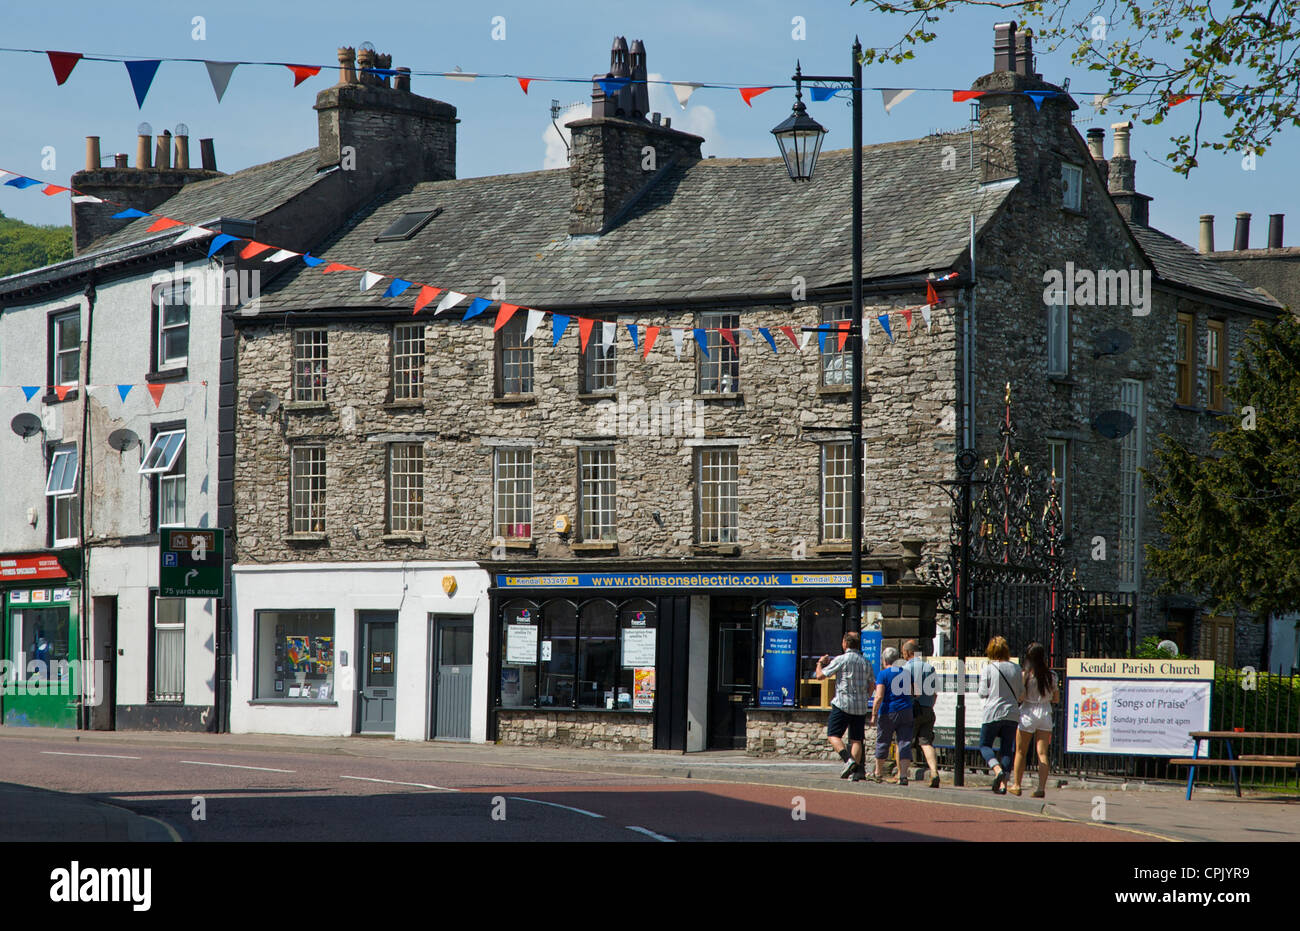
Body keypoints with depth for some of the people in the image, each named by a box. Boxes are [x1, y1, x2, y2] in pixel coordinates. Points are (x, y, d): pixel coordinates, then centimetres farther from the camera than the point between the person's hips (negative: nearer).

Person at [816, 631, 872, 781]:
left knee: (833, 735, 2)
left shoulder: (841, 660, -8)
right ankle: (856, 771, -1)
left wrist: (820, 663, 15)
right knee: (856, 739, 7)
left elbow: (820, 675, -5)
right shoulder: (866, 662, 8)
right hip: (861, 706, 5)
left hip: (843, 703, -5)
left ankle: (848, 760, -18)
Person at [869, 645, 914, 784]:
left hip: (888, 712, -3)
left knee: (882, 743, 12)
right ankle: (903, 775, -11)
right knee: (905, 743, 0)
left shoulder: (883, 674, -8)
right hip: (906, 712, 3)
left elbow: (879, 697, -16)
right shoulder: (906, 673, 7)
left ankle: (878, 773, 24)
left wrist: (874, 715, -13)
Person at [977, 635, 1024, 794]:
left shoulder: (988, 669, -7)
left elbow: (983, 693, -6)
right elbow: (1022, 694, 8)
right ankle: (1003, 784, 1)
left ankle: (997, 769, -18)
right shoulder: (1016, 669, 3)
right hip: (1012, 713, 3)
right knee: (1007, 749, 9)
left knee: (985, 745, 8)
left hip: (993, 713, -3)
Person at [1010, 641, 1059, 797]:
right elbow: (1056, 698, 7)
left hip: (1028, 713, -3)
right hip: (1046, 713, 3)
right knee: (1042, 753, 2)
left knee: (1021, 752, 11)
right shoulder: (1051, 676, -1)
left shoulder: (1025, 675, -12)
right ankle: (1041, 787, -6)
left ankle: (1016, 785, 16)